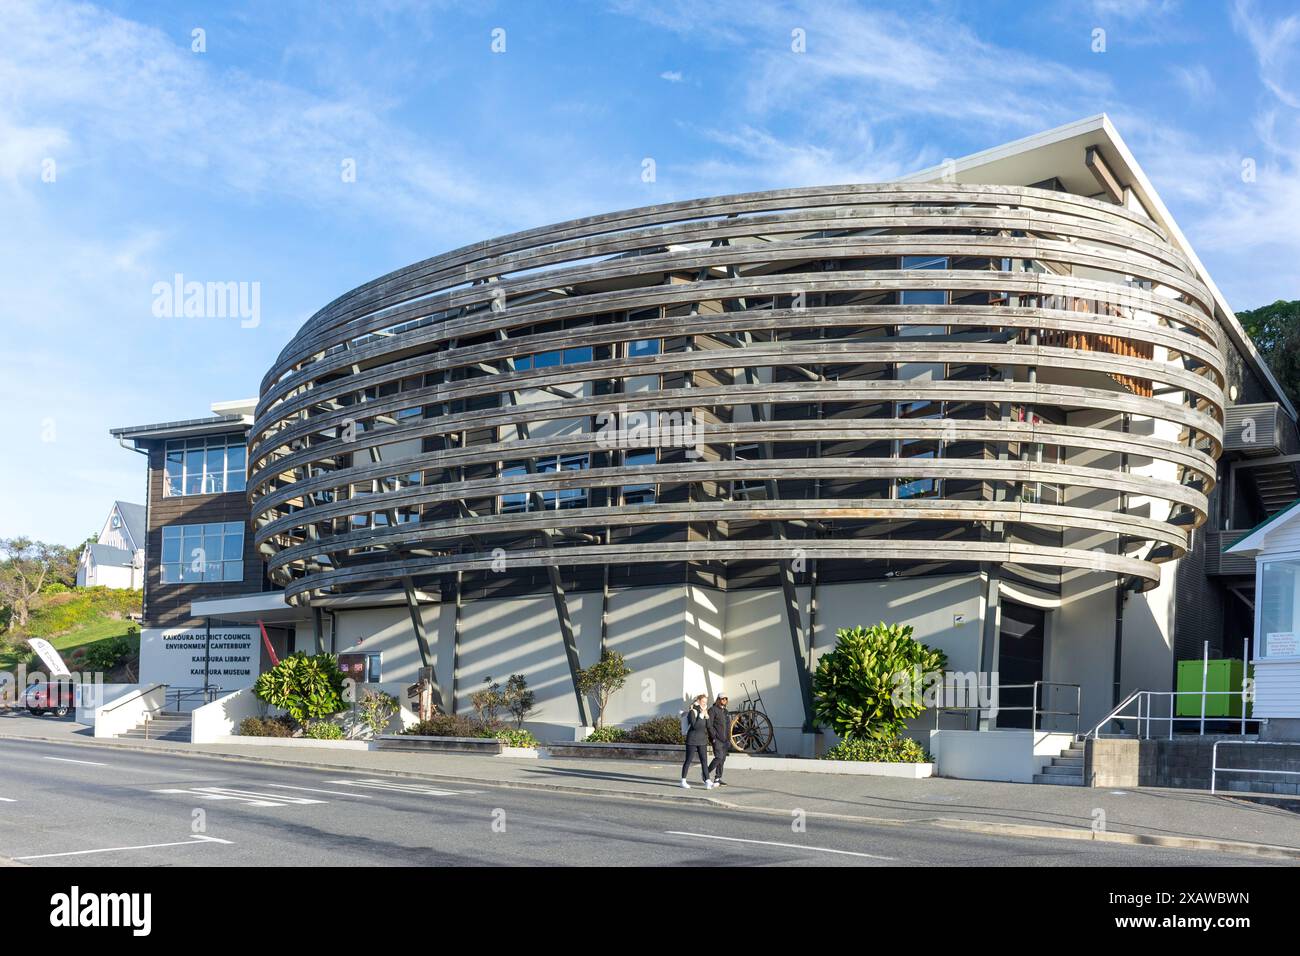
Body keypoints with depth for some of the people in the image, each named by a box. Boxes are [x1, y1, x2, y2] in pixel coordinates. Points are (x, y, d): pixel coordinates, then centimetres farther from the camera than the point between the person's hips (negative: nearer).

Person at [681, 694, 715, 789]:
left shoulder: (703, 712, 11)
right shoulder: (692, 712, -10)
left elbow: (708, 726, 10)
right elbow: (694, 726, -21)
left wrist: (706, 716, -5)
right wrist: (701, 716, -22)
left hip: (702, 741, 6)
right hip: (692, 741, -6)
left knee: (704, 761, -2)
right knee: (688, 761, 2)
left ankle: (707, 782, -7)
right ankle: (683, 781, 13)